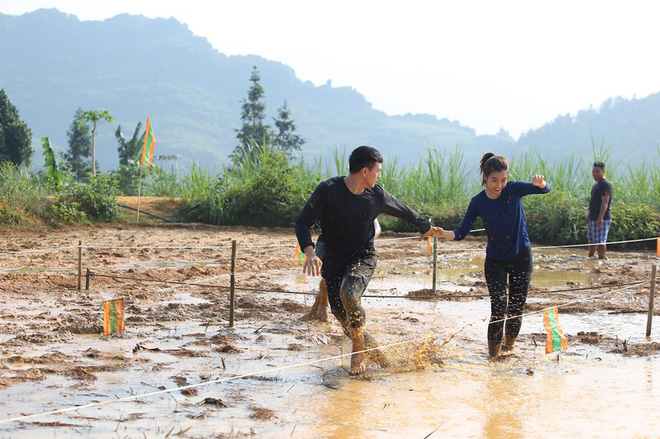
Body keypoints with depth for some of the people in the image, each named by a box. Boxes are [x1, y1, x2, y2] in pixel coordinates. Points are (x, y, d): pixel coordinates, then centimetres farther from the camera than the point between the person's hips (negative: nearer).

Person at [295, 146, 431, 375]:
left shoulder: (377, 196, -7)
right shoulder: (328, 190, -16)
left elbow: (403, 211, 14)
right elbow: (303, 222, -17)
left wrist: (426, 227, 29)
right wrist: (309, 252, -35)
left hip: (362, 257, -1)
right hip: (333, 259, 1)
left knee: (348, 294, -29)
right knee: (340, 313, 2)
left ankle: (358, 349, -9)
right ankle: (372, 347, 29)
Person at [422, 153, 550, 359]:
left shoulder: (514, 190, -13)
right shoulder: (478, 202, -10)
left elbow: (545, 189, -24)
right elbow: (461, 233, -8)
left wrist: (540, 183, -48)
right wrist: (443, 234, -28)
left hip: (521, 256, 0)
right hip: (495, 260, 0)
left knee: (516, 308, 5)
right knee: (499, 309, -11)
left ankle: (509, 346, 28)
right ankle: (493, 354, 3)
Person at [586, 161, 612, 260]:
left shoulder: (605, 184, -13)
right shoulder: (596, 185, 18)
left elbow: (605, 202, -22)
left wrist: (600, 218, -29)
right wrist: (589, 216, 26)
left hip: (602, 219, -10)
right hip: (593, 218, 10)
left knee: (600, 241, -10)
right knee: (591, 240, 18)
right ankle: (590, 257, 31)